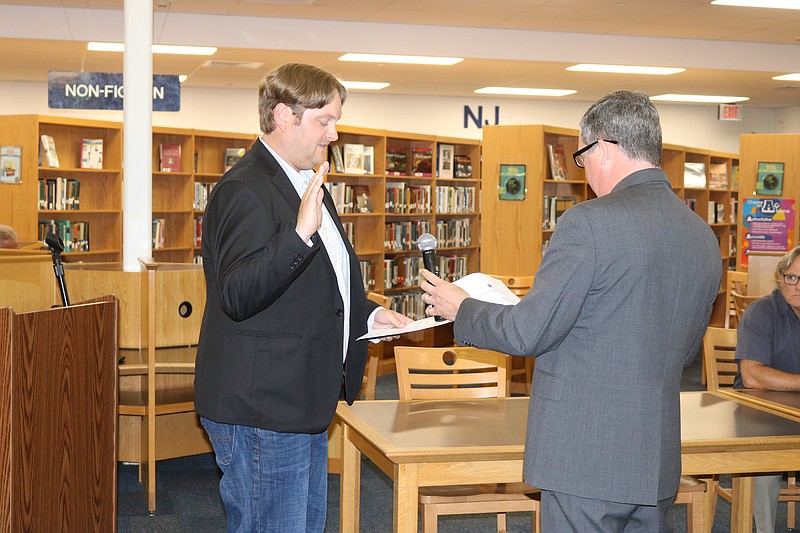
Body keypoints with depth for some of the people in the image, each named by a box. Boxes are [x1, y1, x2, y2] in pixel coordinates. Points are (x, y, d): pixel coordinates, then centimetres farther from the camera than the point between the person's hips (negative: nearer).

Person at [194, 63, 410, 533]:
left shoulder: (306, 184, 17)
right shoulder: (244, 190, -16)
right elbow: (237, 296, -27)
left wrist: (367, 314, 11)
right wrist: (300, 234, -38)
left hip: (303, 404, 10)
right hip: (261, 410, -10)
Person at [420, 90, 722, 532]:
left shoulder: (590, 221, -16)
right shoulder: (704, 237, 8)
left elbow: (528, 331, -13)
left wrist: (460, 309, 4)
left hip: (586, 458, -7)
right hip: (658, 462, 7)